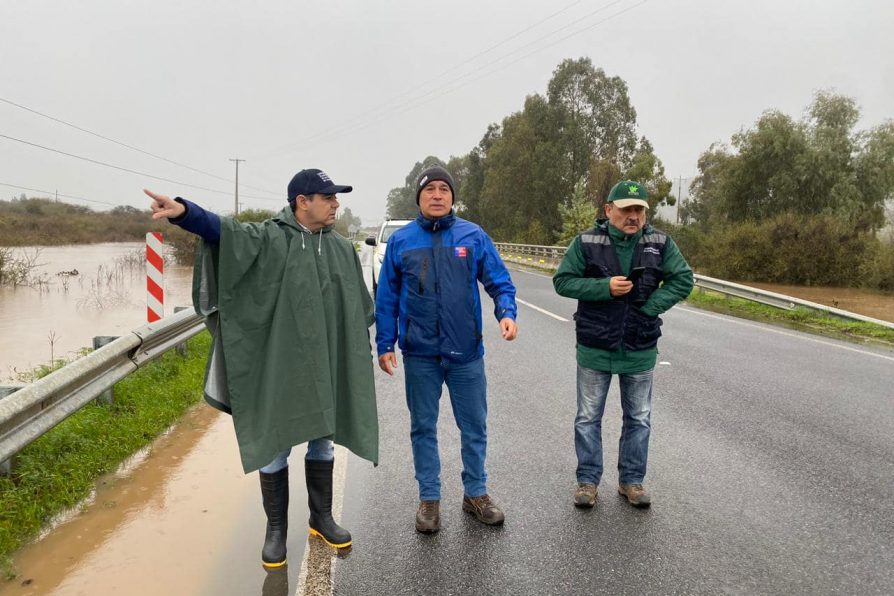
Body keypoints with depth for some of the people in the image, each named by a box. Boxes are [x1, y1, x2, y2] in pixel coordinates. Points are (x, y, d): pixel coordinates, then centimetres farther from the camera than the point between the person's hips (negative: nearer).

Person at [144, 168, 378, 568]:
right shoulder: (269, 239, -7)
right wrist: (184, 211, -45)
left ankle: (321, 518, 33)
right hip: (278, 367, -4)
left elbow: (360, 307, 14)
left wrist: (356, 353, 14)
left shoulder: (341, 249, 7)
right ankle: (276, 529, 24)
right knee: (274, 446, 7)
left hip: (325, 367, 4)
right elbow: (224, 230, -25)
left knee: (322, 440, 15)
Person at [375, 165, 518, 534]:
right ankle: (429, 498, 28)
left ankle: (476, 493, 30)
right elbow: (386, 298, 4)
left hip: (466, 352, 0)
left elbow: (499, 282, 0)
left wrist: (506, 313, -19)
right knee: (423, 427, 12)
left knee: (474, 426, 11)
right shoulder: (400, 241, 1)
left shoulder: (474, 236, -1)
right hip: (420, 354, 0)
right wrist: (385, 344, 1)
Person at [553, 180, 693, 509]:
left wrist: (650, 306, -15)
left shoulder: (660, 243, -3)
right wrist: (604, 287, -20)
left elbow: (683, 280, -2)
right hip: (594, 347, -1)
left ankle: (632, 479, 30)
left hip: (640, 349, 2)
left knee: (639, 419, 13)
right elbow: (562, 281, -6)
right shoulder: (586, 242, -7)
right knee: (588, 418, 9)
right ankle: (588, 479, 24)